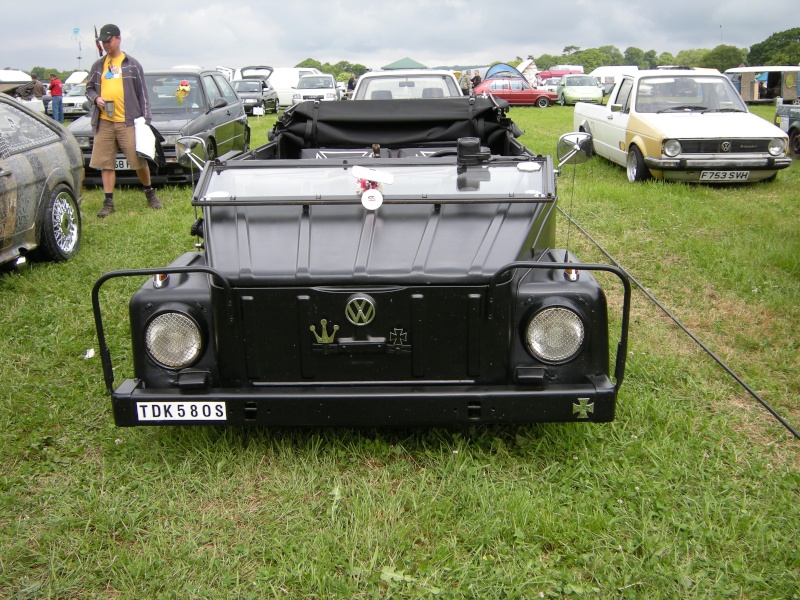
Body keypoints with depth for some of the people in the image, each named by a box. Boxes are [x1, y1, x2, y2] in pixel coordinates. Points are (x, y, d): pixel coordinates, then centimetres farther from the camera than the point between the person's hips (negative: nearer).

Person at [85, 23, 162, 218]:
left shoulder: (132, 64, 5)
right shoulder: (98, 65, 14)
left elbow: (142, 93, 4)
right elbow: (89, 89, 21)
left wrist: (146, 119, -2)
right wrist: (95, 98, -2)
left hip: (128, 121, -3)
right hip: (104, 122, 3)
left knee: (139, 160, 0)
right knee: (106, 164, 3)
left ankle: (150, 193, 22)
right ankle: (108, 202, 8)